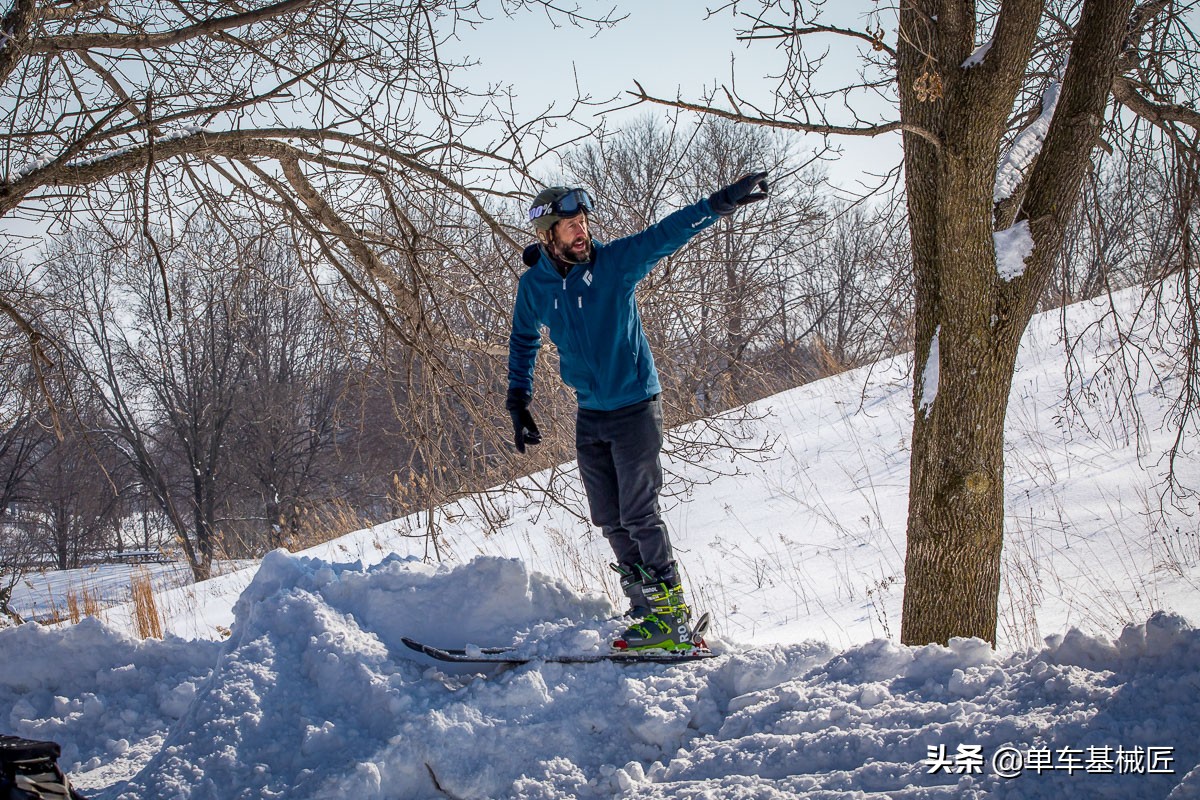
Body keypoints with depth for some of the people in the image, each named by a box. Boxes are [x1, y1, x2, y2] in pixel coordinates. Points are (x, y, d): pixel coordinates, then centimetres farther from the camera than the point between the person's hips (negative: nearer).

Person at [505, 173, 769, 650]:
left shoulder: (615, 262, -11)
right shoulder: (534, 285, 0)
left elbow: (667, 234, -18)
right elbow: (524, 342, 16)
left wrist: (721, 203, -30)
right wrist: (518, 401, 11)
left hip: (635, 408, -5)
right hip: (590, 415, 5)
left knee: (639, 514, -9)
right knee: (611, 521, 7)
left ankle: (671, 615, -1)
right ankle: (646, 605, 19)